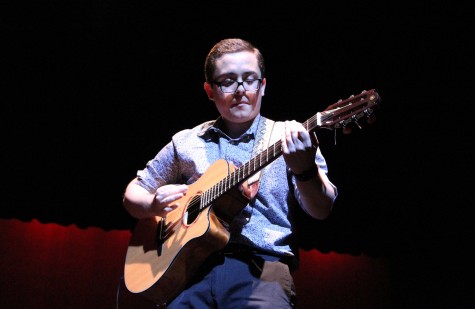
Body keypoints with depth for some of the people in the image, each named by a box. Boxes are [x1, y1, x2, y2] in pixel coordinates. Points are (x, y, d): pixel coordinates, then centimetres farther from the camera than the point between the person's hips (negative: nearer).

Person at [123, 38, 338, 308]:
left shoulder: (288, 138, 7)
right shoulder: (186, 142, 14)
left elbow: (321, 211, -4)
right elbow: (134, 193, 21)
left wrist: (305, 170, -26)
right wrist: (153, 205, -2)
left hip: (260, 265, -2)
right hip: (189, 265, 3)